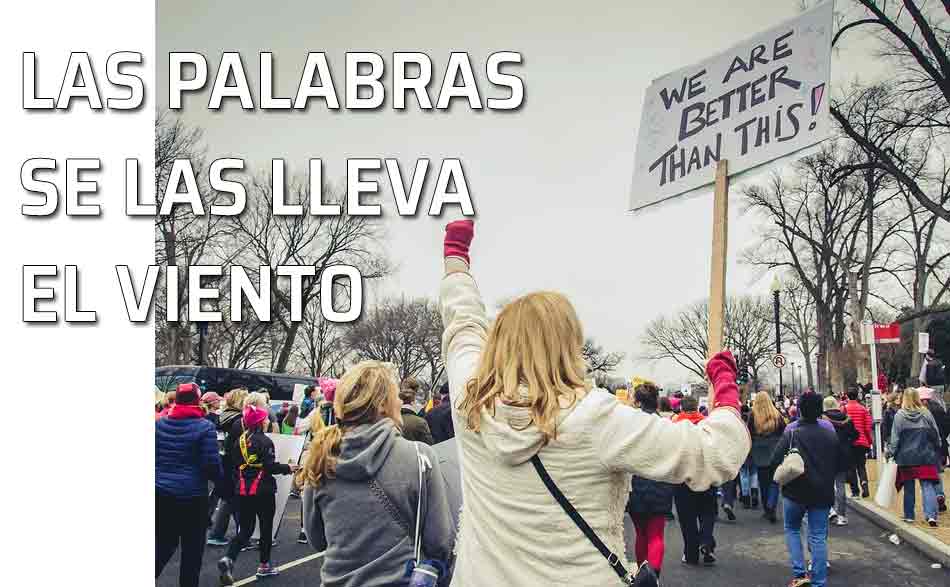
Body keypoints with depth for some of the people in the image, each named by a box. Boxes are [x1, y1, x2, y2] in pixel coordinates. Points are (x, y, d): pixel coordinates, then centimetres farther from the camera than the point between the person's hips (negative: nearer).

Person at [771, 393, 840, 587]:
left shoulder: (791, 432, -13)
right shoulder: (830, 431, -1)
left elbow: (775, 461, -15)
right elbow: (839, 462, 9)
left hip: (796, 491, -3)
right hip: (823, 492, 3)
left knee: (792, 529, 17)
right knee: (819, 536, 7)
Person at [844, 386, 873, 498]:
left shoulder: (844, 409, -5)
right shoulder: (863, 409, -1)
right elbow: (868, 428, -2)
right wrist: (869, 441, 11)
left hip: (849, 442, -1)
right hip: (862, 442, 1)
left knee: (851, 467, 7)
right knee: (861, 465, 11)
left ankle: (855, 491, 6)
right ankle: (864, 483, -14)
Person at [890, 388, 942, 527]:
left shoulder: (899, 416, -9)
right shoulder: (926, 414, -4)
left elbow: (895, 438, -7)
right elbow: (936, 435, 3)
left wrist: (892, 453, 3)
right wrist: (937, 452, 14)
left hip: (906, 458, 0)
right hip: (926, 457, 0)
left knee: (909, 487, 12)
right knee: (928, 486, 1)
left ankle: (909, 515, 18)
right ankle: (931, 515, -12)